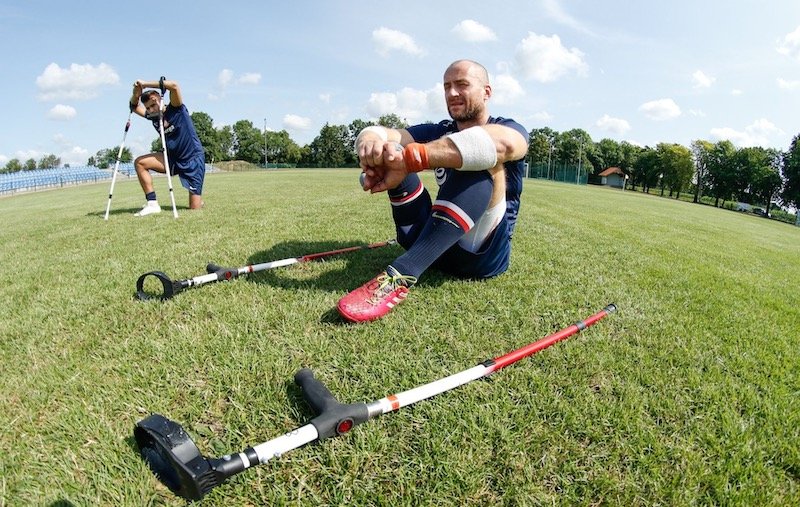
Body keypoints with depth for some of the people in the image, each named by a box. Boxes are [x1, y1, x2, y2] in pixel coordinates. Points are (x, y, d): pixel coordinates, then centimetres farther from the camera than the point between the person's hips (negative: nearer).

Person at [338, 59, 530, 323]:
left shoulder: (509, 129, -1)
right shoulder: (438, 132, 11)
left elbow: (503, 143, -30)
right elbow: (381, 133, -8)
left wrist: (408, 157, -39)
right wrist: (371, 143, -35)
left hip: (483, 253, -3)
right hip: (435, 246, 4)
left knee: (486, 161, -30)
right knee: (391, 150, -3)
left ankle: (402, 273, -42)